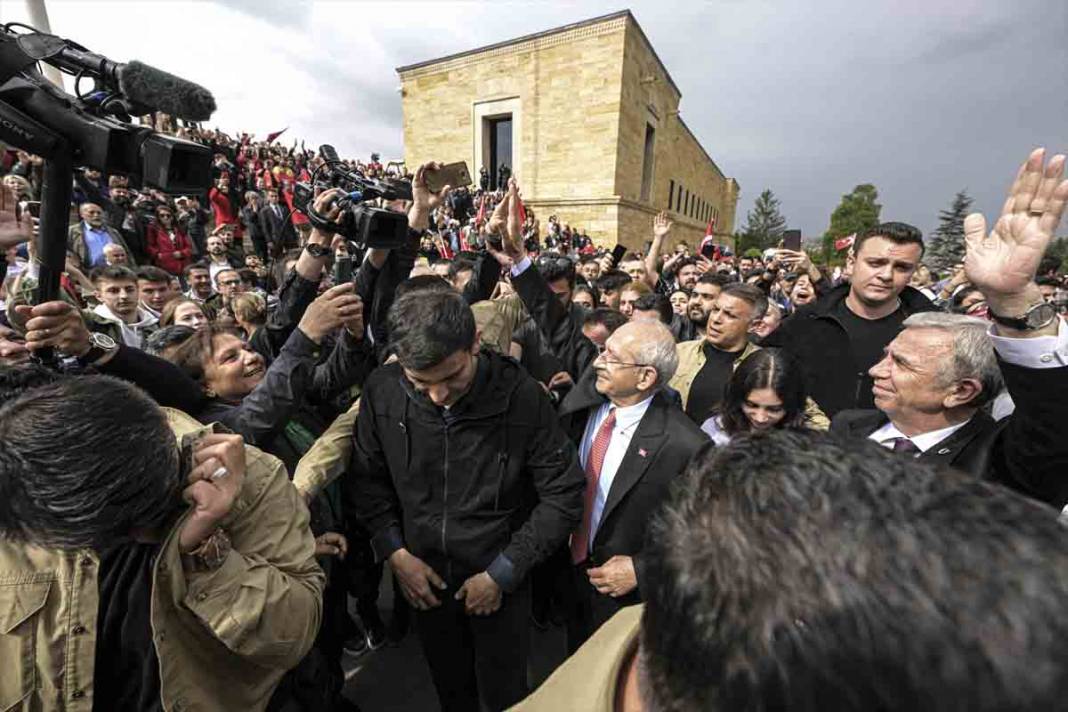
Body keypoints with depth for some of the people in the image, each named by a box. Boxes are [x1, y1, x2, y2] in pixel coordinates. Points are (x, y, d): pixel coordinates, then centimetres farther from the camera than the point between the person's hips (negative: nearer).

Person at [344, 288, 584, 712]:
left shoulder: (521, 395, -25)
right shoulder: (382, 391, -16)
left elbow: (563, 495, -16)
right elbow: (366, 479, -1)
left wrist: (502, 573, -14)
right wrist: (394, 552, -9)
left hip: (501, 583, -2)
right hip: (423, 578, 3)